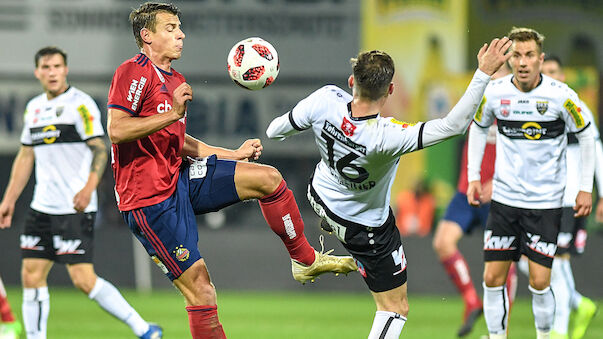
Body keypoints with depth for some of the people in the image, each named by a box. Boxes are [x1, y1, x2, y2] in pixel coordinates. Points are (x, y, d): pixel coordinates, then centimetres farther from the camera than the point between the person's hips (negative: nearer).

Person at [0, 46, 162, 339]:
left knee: (83, 279, -13)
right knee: (31, 276, 2)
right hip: (41, 206, 7)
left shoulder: (80, 104, -8)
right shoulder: (33, 108, 14)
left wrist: (88, 187, -31)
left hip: (75, 209, -7)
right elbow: (25, 156, 22)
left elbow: (99, 149, -15)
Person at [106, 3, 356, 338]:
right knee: (199, 286, -11)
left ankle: (305, 260, 13)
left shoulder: (175, 80, 18)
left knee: (268, 178, -2)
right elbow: (116, 130, -23)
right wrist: (173, 113, -25)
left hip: (181, 178, 9)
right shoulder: (133, 73, -12)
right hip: (150, 197, -8)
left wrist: (233, 155, 22)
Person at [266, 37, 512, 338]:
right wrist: (484, 73, -43)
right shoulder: (387, 138, -45)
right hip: (365, 228, -6)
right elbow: (454, 125, -45)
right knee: (396, 308, 11)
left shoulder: (326, 100, -32)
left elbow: (275, 131, -13)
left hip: (321, 196, 6)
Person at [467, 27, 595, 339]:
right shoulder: (494, 92, -5)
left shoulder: (561, 95, -12)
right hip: (504, 197, 3)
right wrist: (473, 177, 10)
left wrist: (585, 188, 0)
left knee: (540, 282, -5)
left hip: (545, 202, -2)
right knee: (493, 279, -1)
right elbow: (478, 128, 15)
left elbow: (586, 137, 2)